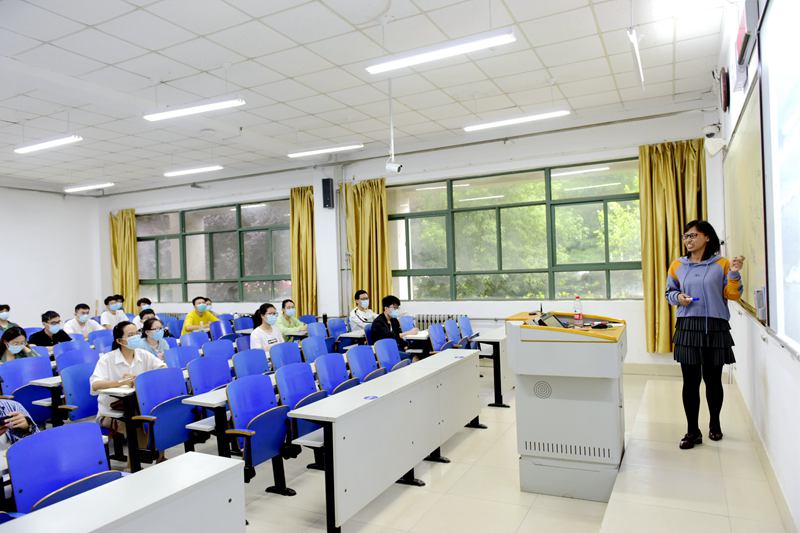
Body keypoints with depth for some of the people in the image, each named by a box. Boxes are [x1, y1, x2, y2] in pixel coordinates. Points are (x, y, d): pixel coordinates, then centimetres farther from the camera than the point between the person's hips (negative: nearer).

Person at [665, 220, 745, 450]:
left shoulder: (721, 264, -1)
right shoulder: (677, 265, 6)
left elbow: (732, 295, -1)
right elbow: (669, 292, 15)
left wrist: (734, 274, -16)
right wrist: (677, 297, -6)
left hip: (715, 328, -1)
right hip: (687, 328, 1)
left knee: (713, 380, 9)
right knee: (690, 381, 3)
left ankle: (714, 424, 33)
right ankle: (692, 431, 13)